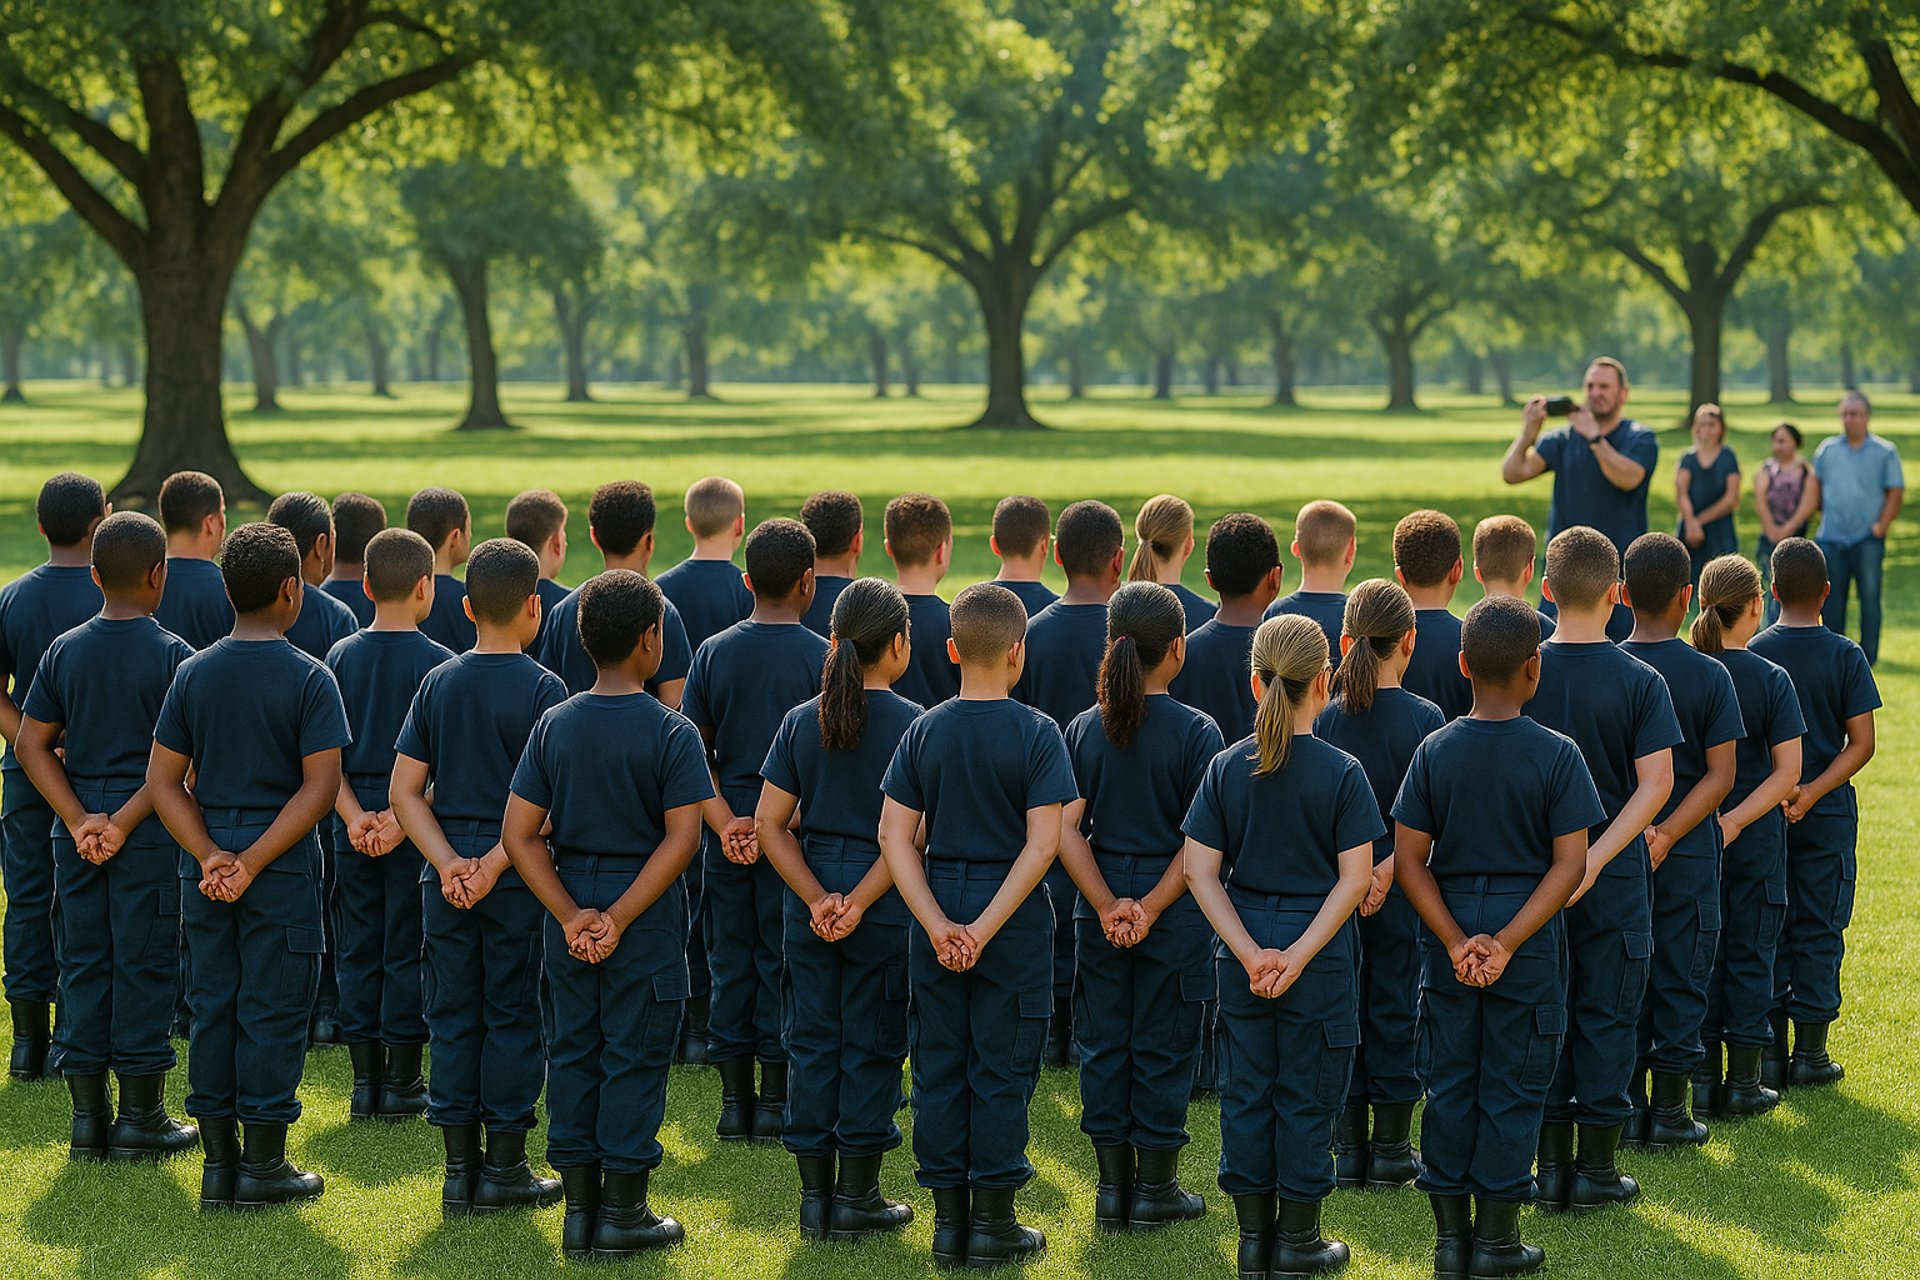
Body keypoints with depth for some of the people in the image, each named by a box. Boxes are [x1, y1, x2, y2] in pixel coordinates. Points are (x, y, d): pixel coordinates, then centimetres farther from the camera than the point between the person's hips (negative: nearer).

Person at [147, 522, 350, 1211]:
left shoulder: (194, 673, 2)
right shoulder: (309, 678, -9)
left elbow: (163, 780, 0)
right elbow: (320, 787, -16)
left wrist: (212, 856, -6)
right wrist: (253, 862, -15)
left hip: (207, 867, 4)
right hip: (284, 869, -4)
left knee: (212, 1007, 10)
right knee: (272, 1011, 3)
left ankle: (219, 1161, 14)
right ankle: (263, 1166, 7)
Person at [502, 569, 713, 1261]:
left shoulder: (554, 725, 1)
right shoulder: (670, 731, -11)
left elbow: (519, 834, -3)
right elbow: (682, 837, -18)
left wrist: (572, 916, -5)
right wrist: (618, 919, -16)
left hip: (571, 914, 4)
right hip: (647, 918, -4)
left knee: (573, 1051, 12)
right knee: (634, 1056, 4)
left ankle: (579, 1207, 17)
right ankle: (623, 1213, 9)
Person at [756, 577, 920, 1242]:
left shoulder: (802, 721, 2)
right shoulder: (910, 724, -10)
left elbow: (771, 825, -1)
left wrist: (819, 900, -5)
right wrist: (858, 903, -14)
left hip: (810, 902, 4)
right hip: (884, 906, -4)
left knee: (812, 1043, 10)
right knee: (870, 1048, 5)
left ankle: (814, 1196, 14)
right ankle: (856, 1196, 10)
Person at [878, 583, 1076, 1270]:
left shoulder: (924, 732, 0)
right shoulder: (1037, 734, -9)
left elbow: (895, 838, -4)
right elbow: (1041, 843, -16)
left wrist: (939, 925, -9)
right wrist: (986, 928, -15)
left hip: (938, 907, 3)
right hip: (1016, 917, -3)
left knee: (940, 1067, 10)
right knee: (1001, 1070, 4)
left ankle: (948, 1220, 14)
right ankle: (994, 1223, 8)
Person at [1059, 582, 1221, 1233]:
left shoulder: (1084, 729, 0)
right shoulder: (1196, 732, -10)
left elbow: (1065, 830, -6)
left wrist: (1109, 906, -9)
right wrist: (1151, 907, -12)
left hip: (1100, 913, 3)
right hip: (1176, 912, -3)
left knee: (1104, 1044, 11)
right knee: (1162, 1046, 6)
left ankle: (1112, 1185, 16)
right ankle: (1155, 1189, 12)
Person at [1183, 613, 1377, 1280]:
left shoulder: (1226, 767, -2)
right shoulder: (1342, 772, -10)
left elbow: (1201, 872, -5)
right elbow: (1354, 879, -14)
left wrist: (1251, 952, -8)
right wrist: (1300, 954, -13)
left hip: (1244, 948, 3)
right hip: (1321, 950, -3)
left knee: (1246, 1092, 12)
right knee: (1307, 1096, 7)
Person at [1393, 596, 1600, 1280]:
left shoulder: (1436, 750, -4)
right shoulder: (1557, 754, -9)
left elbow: (1408, 860, -5)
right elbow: (1569, 864, -13)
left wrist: (1456, 941, -6)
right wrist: (1507, 943, -13)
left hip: (1450, 937, 2)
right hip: (1529, 938, -2)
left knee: (1449, 1082, 11)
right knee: (1512, 1087, 7)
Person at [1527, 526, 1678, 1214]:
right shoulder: (1640, 682, -9)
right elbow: (1656, 783, -16)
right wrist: (1596, 857, -17)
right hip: (1616, 879, -2)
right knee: (1606, 1015, 7)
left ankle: (1550, 1165, 13)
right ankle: (1596, 1167, 10)